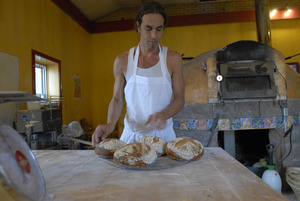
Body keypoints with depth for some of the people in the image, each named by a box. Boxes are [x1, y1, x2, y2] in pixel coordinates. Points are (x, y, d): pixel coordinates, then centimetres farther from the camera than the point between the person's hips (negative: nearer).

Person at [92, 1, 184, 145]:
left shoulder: (173, 59, -5)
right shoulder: (122, 61, -3)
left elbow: (179, 99, -1)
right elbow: (117, 99, 3)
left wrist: (164, 114, -21)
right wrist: (110, 124, -15)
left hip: (162, 134, 0)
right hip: (132, 135, 1)